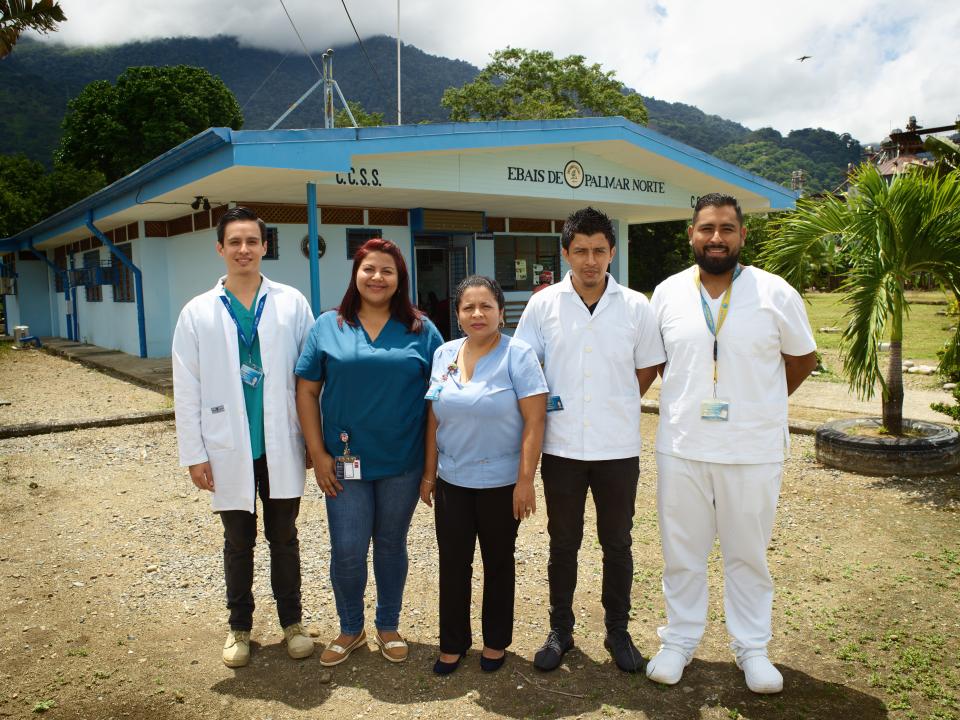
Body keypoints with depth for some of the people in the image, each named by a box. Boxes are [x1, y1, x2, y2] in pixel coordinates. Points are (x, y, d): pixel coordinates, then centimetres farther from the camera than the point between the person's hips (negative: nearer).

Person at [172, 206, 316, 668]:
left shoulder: (291, 304, -1)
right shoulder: (198, 313, 0)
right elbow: (186, 389, 0)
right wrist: (193, 453, -3)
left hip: (281, 446, 0)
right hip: (229, 450, 0)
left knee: (283, 538, 14)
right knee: (238, 542, 15)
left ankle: (292, 621, 30)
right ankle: (239, 627, 32)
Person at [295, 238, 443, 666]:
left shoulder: (421, 330, 1)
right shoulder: (328, 326, 1)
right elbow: (306, 391, 1)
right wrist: (318, 454, -4)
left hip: (403, 461, 0)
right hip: (345, 461, 0)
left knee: (391, 545, 14)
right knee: (347, 551, 2)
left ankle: (388, 626, 35)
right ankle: (350, 629, 28)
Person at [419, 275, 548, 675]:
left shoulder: (518, 354, -10)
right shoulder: (444, 355, 4)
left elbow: (534, 421, -13)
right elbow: (434, 419, 8)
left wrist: (525, 480, -16)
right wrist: (429, 473, 8)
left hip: (501, 482, -3)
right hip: (452, 481, 4)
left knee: (498, 564, 13)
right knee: (452, 564, 10)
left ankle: (496, 642, 30)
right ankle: (452, 642, 27)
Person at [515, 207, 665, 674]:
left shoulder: (636, 307, -1)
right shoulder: (543, 305, -1)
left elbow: (648, 368, 10)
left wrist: (616, 405, 3)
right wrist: (546, 405, -7)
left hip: (618, 447, 0)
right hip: (561, 446, 0)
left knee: (617, 544, 13)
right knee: (563, 543, 13)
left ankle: (617, 630, 30)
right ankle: (560, 630, 29)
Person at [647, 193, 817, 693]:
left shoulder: (776, 293, -4)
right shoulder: (668, 293, 1)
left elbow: (803, 358, 7)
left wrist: (757, 405, 6)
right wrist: (690, 400, 6)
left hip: (754, 450, -1)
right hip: (681, 447, 2)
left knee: (747, 554, 12)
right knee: (681, 552, 12)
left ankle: (752, 647, 30)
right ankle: (680, 640, 30)